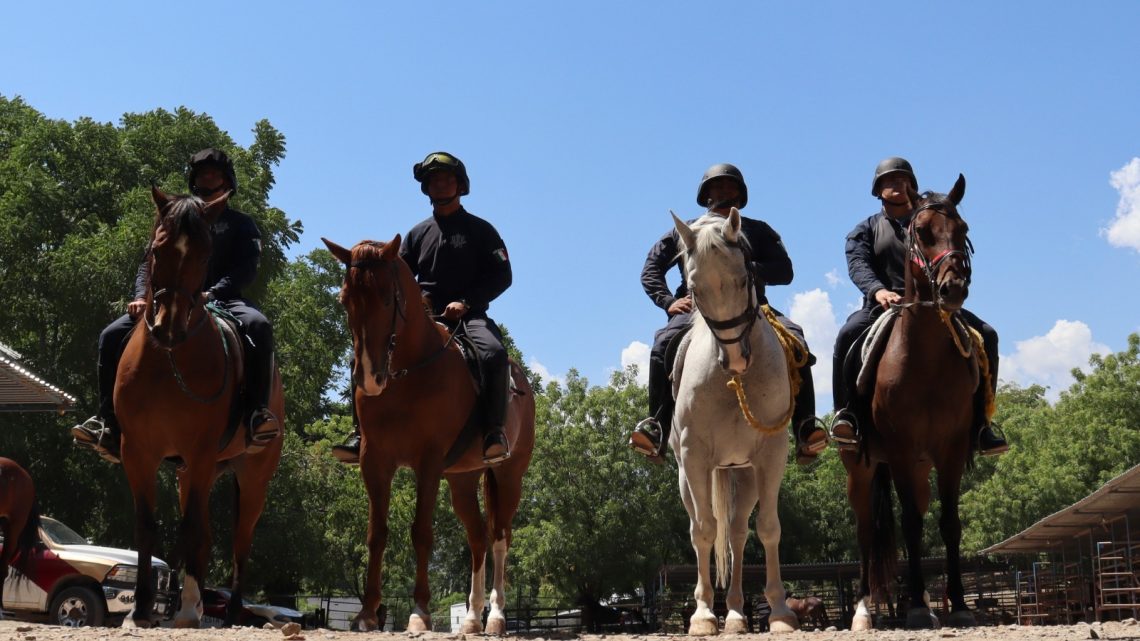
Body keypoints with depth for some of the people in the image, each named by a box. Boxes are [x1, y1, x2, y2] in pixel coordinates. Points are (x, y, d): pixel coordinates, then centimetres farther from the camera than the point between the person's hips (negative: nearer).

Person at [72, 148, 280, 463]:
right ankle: (108, 423, -17)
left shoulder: (240, 224, 15)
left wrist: (211, 294, -19)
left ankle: (256, 415, -41)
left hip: (223, 300, -3)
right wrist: (142, 295, -8)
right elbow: (149, 263, 15)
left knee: (258, 326, -37)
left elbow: (246, 269, -1)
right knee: (112, 335, -17)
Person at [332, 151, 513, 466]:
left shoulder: (480, 230, 9)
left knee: (493, 352, -37)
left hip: (469, 315, -3)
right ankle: (361, 431, -15)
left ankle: (495, 432, -36)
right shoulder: (418, 234, 19)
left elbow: (501, 276, 0)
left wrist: (465, 302, -14)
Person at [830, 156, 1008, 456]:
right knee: (848, 335, -34)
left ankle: (979, 421, -16)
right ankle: (845, 413, -26)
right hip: (882, 305, -2)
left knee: (986, 335, -19)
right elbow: (858, 265, -4)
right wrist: (878, 290, -27)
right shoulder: (866, 229, 16)